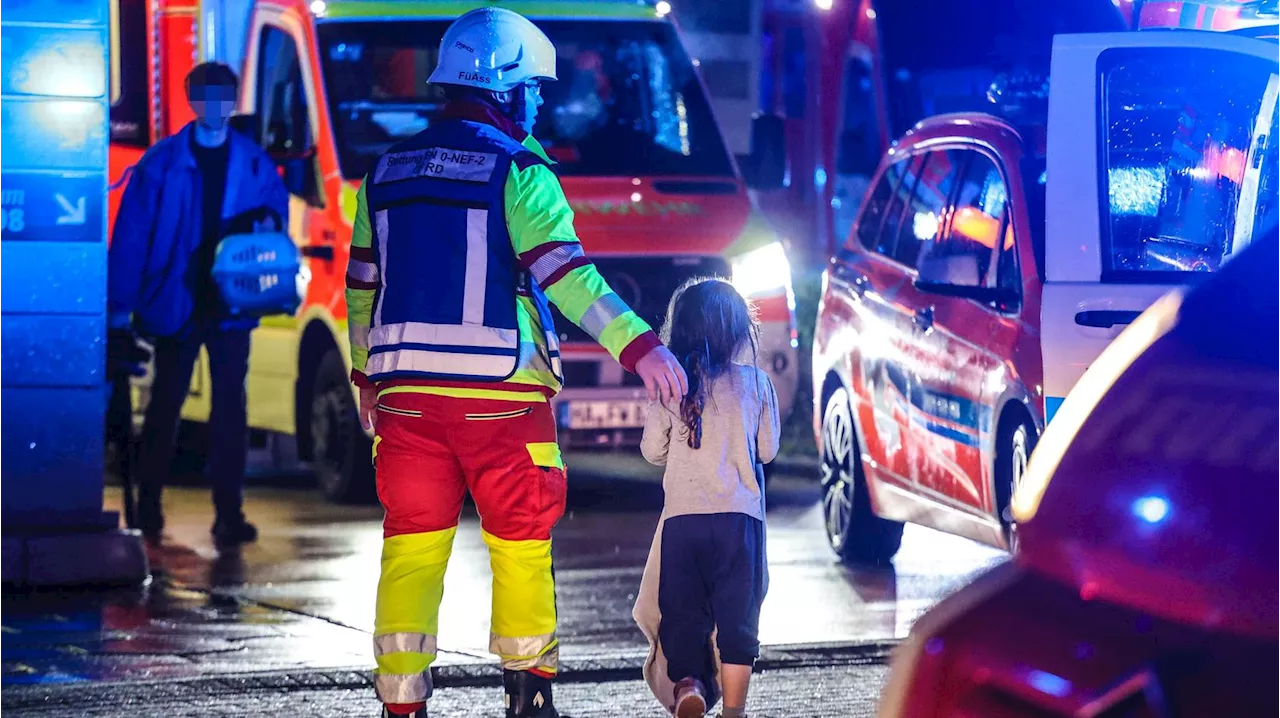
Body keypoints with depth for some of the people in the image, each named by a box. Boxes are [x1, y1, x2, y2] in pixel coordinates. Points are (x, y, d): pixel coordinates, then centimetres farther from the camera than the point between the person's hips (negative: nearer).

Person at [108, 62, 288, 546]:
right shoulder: (162, 162, -1)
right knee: (164, 406, 5)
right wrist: (121, 307, -8)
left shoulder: (254, 163, 6)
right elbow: (130, 235, -2)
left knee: (230, 407, -3)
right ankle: (147, 510, 16)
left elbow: (277, 204, 18)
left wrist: (268, 221, -9)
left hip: (231, 304, 1)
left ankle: (229, 513, -1)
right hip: (176, 303, -1)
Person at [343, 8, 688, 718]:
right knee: (520, 542, 11)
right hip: (500, 392, -4)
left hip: (406, 390, 4)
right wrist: (640, 347, -17)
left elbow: (362, 287, 17)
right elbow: (565, 274, -15)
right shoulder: (519, 173, -6)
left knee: (412, 546, 5)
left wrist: (366, 377, 27)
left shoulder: (387, 173, 12)